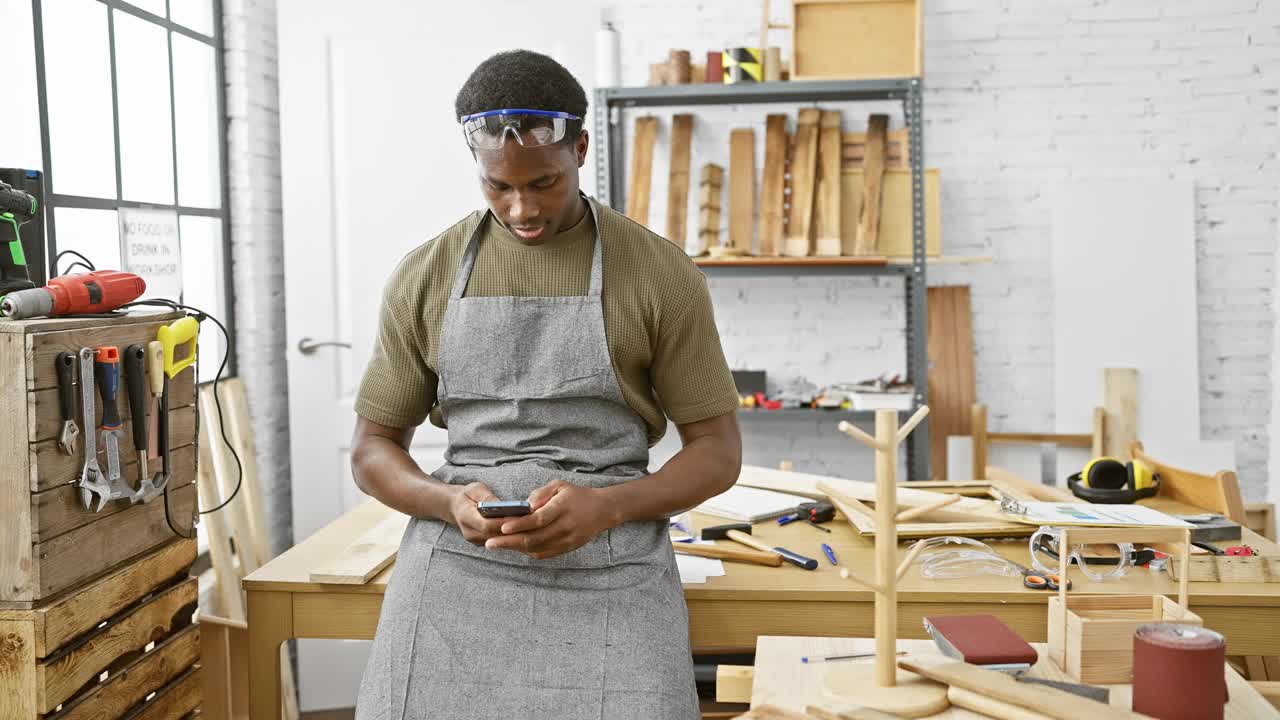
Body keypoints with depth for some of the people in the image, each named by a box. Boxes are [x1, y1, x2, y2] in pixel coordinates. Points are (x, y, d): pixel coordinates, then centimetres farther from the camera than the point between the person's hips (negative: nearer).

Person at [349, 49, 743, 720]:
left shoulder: (663, 275, 2)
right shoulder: (424, 278, 8)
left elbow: (717, 449, 5)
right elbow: (373, 447, 13)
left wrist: (606, 506, -13)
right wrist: (450, 503, -9)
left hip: (610, 570, -1)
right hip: (457, 559, 2)